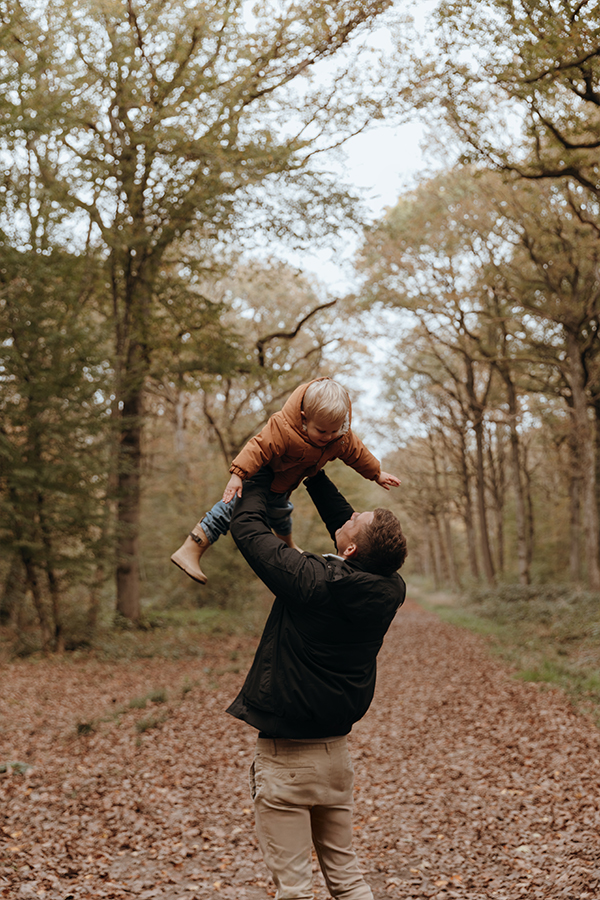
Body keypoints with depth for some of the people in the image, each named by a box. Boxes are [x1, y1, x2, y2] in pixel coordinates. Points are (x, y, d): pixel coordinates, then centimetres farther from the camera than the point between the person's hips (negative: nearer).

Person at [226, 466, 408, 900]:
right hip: (336, 750, 6)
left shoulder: (313, 581, -23)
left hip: (286, 754, -6)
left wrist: (261, 476, 5)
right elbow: (342, 519, 12)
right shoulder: (389, 589, -5)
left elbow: (247, 527, -11)